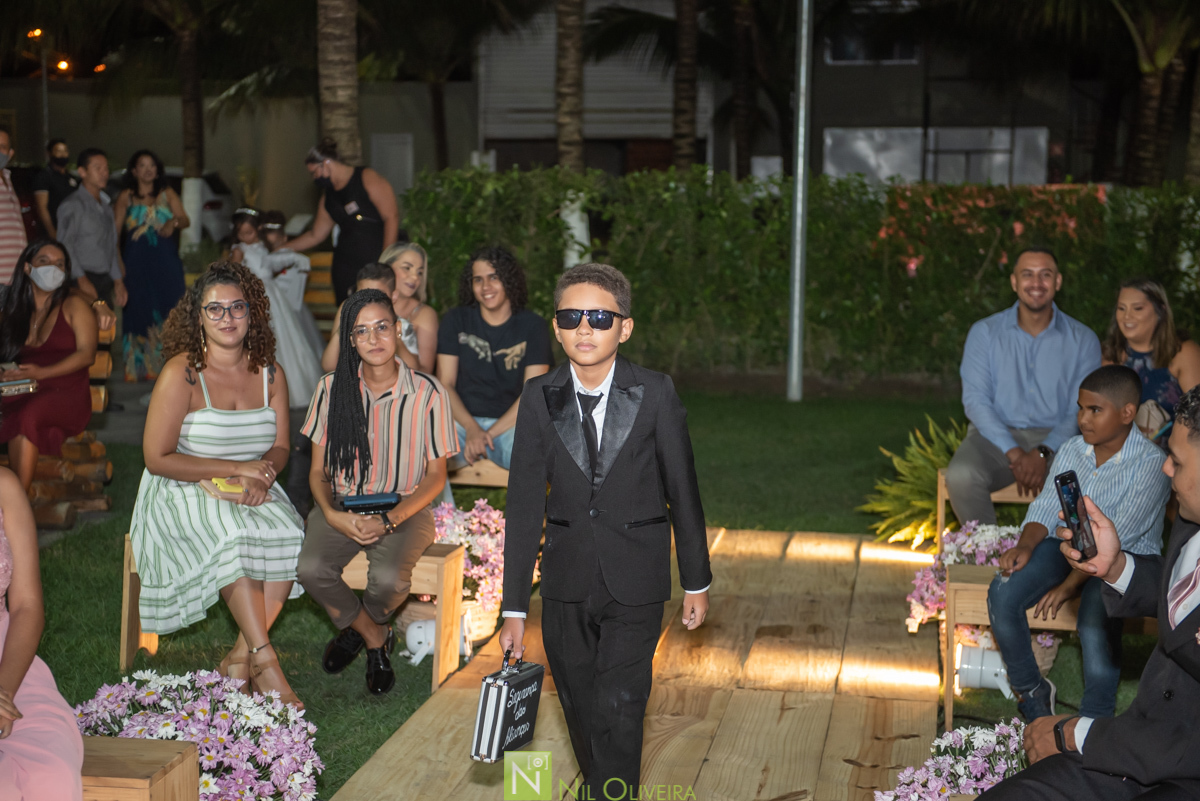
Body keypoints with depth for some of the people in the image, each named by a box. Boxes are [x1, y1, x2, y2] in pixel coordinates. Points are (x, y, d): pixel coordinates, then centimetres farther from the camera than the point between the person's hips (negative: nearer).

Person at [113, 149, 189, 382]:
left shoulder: (167, 194, 12)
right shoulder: (126, 197, 10)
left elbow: (185, 220, 1)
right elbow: (115, 229, 5)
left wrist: (174, 222, -22)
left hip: (166, 261, 1)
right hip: (137, 263, -1)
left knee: (167, 312, -4)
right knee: (139, 312, -3)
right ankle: (139, 367, 3)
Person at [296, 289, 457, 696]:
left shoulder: (427, 393, -6)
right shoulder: (332, 389, 1)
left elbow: (435, 475, -1)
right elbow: (318, 469, 7)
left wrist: (389, 520, -16)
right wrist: (332, 514, -14)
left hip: (404, 510, -2)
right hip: (341, 506, 2)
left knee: (388, 578, -32)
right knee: (311, 569, -28)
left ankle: (356, 626, 9)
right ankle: (376, 637, 3)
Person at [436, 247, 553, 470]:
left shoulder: (532, 326, 4)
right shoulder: (456, 320, 9)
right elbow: (445, 384, 3)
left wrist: (490, 434, -13)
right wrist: (471, 428, -14)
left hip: (509, 424, -1)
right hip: (462, 421, 1)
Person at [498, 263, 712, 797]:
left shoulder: (656, 394, -8)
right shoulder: (539, 398, -4)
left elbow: (682, 489, 0)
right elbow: (524, 503, -2)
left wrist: (697, 581, 6)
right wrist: (514, 607, -2)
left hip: (635, 583, -2)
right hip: (567, 579, 3)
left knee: (617, 708, -11)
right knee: (580, 711, 14)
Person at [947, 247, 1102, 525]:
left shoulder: (1083, 340, 6)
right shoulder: (985, 332, 6)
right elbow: (975, 400, -3)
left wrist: (1044, 453, -19)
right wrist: (1013, 452, -17)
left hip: (1056, 439, 0)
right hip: (996, 435, 0)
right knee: (960, 476, -33)